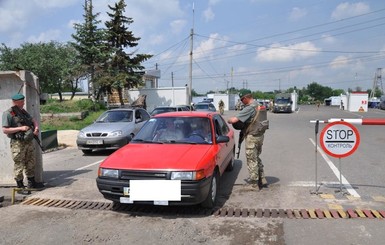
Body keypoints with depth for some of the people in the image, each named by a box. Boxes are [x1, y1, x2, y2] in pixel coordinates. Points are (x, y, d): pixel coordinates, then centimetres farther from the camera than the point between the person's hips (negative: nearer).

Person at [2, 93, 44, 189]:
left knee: (30, 163, 14)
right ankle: (20, 186, 10)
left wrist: (36, 127, -2)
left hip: (29, 142, 7)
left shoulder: (23, 111, 12)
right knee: (19, 165, 0)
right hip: (18, 143, -7)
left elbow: (33, 120, 20)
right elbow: (5, 130, -14)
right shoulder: (8, 114, -10)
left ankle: (32, 183, 26)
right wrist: (20, 128, -20)